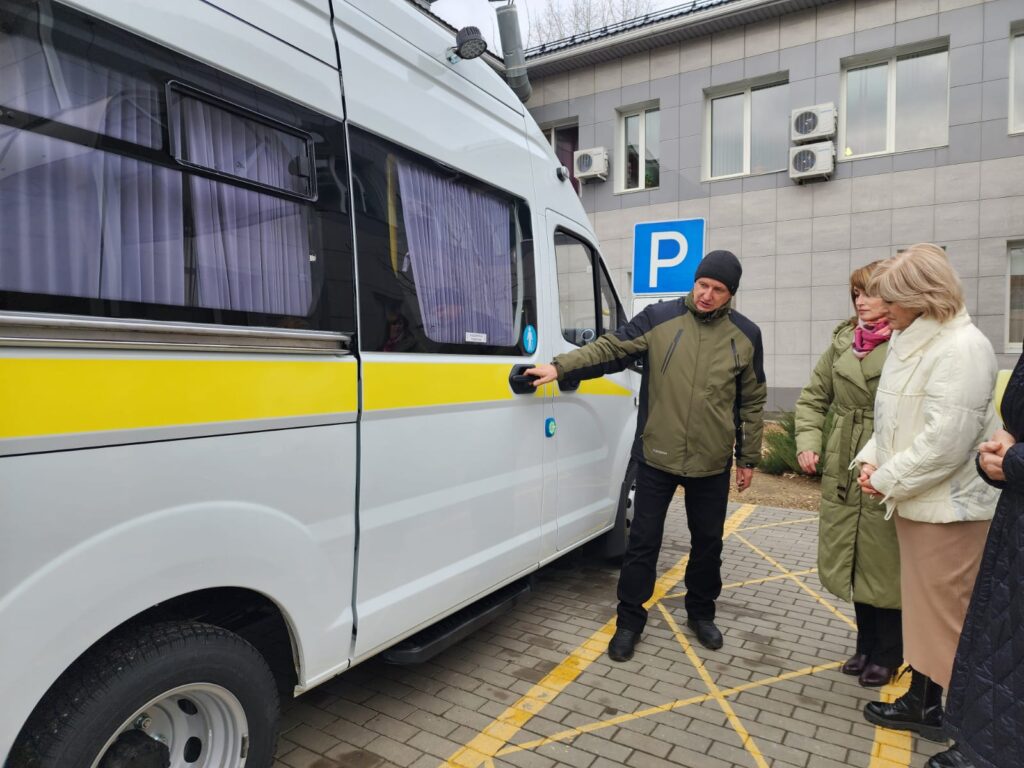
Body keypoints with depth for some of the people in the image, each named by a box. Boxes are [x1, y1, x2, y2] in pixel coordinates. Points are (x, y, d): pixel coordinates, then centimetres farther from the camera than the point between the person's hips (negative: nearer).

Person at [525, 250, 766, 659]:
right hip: (656, 457, -2)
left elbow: (752, 401, 7)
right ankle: (629, 620, 22)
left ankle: (701, 613, 39)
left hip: (712, 462, 2)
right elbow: (610, 348, -8)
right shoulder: (659, 318, -5)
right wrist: (560, 367, -22)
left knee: (707, 541, 17)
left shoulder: (746, 335, 2)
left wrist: (748, 458, 8)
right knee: (643, 541, 5)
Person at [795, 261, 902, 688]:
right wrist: (808, 442, 2)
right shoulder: (843, 341, 7)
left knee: (883, 565, 8)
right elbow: (813, 397, 14)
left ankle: (888, 655, 29)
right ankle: (866, 645, 35)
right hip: (842, 475, 6)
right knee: (853, 562, 16)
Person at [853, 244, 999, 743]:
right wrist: (872, 459, 1)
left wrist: (887, 479, -16)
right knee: (920, 603, 18)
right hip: (914, 498, 9)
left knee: (944, 609, 5)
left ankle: (945, 711, 21)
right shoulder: (909, 341, 9)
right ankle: (922, 698, 32)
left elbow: (946, 440, -25)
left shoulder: (961, 348, -19)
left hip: (947, 505, -9)